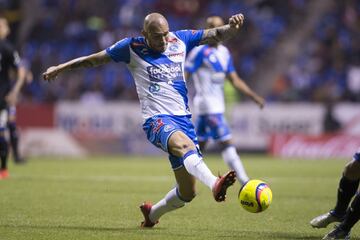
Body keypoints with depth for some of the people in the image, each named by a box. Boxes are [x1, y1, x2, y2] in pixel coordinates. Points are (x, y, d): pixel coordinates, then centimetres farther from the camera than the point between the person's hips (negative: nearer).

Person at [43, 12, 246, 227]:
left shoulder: (181, 40, 9)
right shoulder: (132, 48, 1)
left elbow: (216, 35, 8)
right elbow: (96, 59, 12)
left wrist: (232, 28, -14)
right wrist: (61, 68, 14)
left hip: (184, 119, 5)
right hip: (157, 120, -5)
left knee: (187, 193, 6)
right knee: (185, 145, -40)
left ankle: (152, 213, 34)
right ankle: (215, 184, -64)